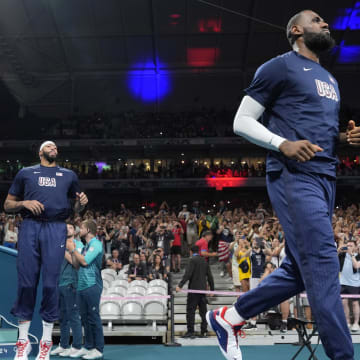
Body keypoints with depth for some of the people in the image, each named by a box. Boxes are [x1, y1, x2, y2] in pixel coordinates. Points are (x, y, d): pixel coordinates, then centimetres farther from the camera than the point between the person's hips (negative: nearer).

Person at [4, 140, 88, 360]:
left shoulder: (69, 175, 21)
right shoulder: (26, 173, 18)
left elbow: (75, 210, 24)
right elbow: (8, 205, 16)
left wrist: (81, 203, 1)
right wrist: (24, 203, -5)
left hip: (56, 229, 0)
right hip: (30, 227, 0)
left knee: (51, 282, -3)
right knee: (26, 282, -2)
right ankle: (23, 341, 10)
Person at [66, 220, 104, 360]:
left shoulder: (96, 244, -7)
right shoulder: (86, 246, 20)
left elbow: (85, 261, -16)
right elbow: (77, 265, 17)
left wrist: (73, 249, -5)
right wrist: (71, 251, 9)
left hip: (92, 286, -9)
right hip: (82, 286, 9)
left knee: (94, 317, -5)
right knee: (85, 318, 12)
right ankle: (88, 347, 21)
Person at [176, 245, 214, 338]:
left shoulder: (192, 260, -8)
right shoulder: (204, 261, 12)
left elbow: (187, 274, -19)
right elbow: (210, 276, 13)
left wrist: (180, 285, -22)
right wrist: (212, 289, 21)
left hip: (194, 289, -7)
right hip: (203, 289, 7)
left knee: (190, 311, -3)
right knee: (203, 311, 11)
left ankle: (190, 332, -6)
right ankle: (204, 332, 13)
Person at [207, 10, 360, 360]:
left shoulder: (330, 80, 25)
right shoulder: (279, 66, 0)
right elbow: (242, 121, -3)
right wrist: (283, 144, -19)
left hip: (324, 178, 9)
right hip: (294, 177, -9)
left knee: (298, 270, 10)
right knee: (322, 265, -12)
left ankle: (228, 317, 24)